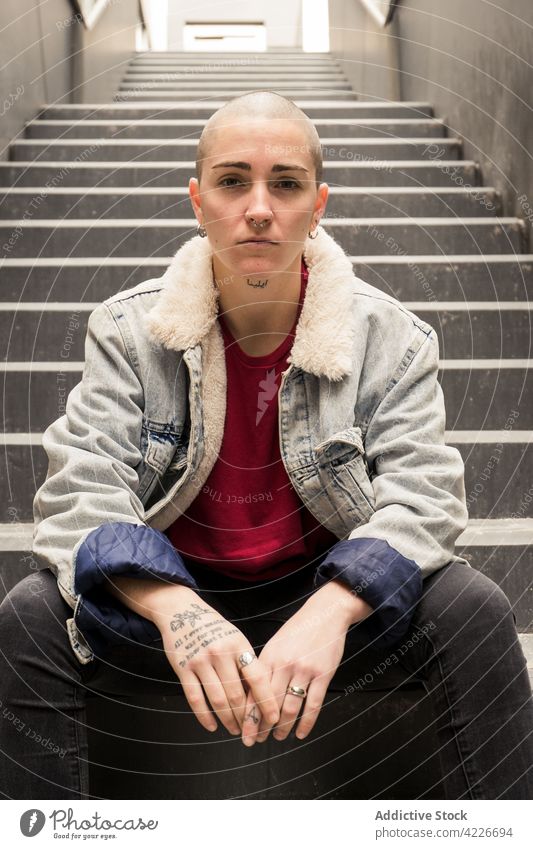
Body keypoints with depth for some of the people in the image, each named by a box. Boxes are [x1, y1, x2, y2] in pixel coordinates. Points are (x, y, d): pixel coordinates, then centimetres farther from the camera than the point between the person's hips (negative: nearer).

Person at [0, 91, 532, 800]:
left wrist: (331, 608, -35)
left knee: (476, 611, -25)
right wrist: (170, 606, -36)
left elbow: (421, 494, -13)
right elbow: (82, 490, -14)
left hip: (329, 584, 0)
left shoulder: (389, 337, -6)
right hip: (170, 586, 1)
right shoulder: (129, 330, -6)